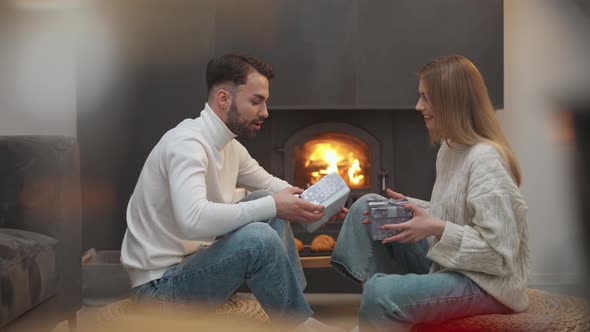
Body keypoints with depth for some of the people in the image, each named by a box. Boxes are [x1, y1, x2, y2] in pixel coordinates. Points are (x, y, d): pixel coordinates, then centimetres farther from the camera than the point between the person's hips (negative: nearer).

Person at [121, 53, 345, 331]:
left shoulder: (230, 146, 5)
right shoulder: (187, 143, -23)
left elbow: (269, 184, 20)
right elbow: (193, 220, -38)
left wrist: (310, 201, 0)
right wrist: (272, 206, -30)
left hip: (194, 261, 10)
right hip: (161, 286, -10)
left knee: (269, 213, 9)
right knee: (258, 238, -29)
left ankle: (296, 308, 8)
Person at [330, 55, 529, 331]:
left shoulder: (486, 160, -22)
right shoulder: (450, 147, 6)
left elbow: (501, 253, -23)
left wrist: (437, 229, -25)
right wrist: (415, 209, 1)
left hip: (486, 283, -10)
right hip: (447, 261, 10)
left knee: (380, 293, -32)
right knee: (366, 206, 4)